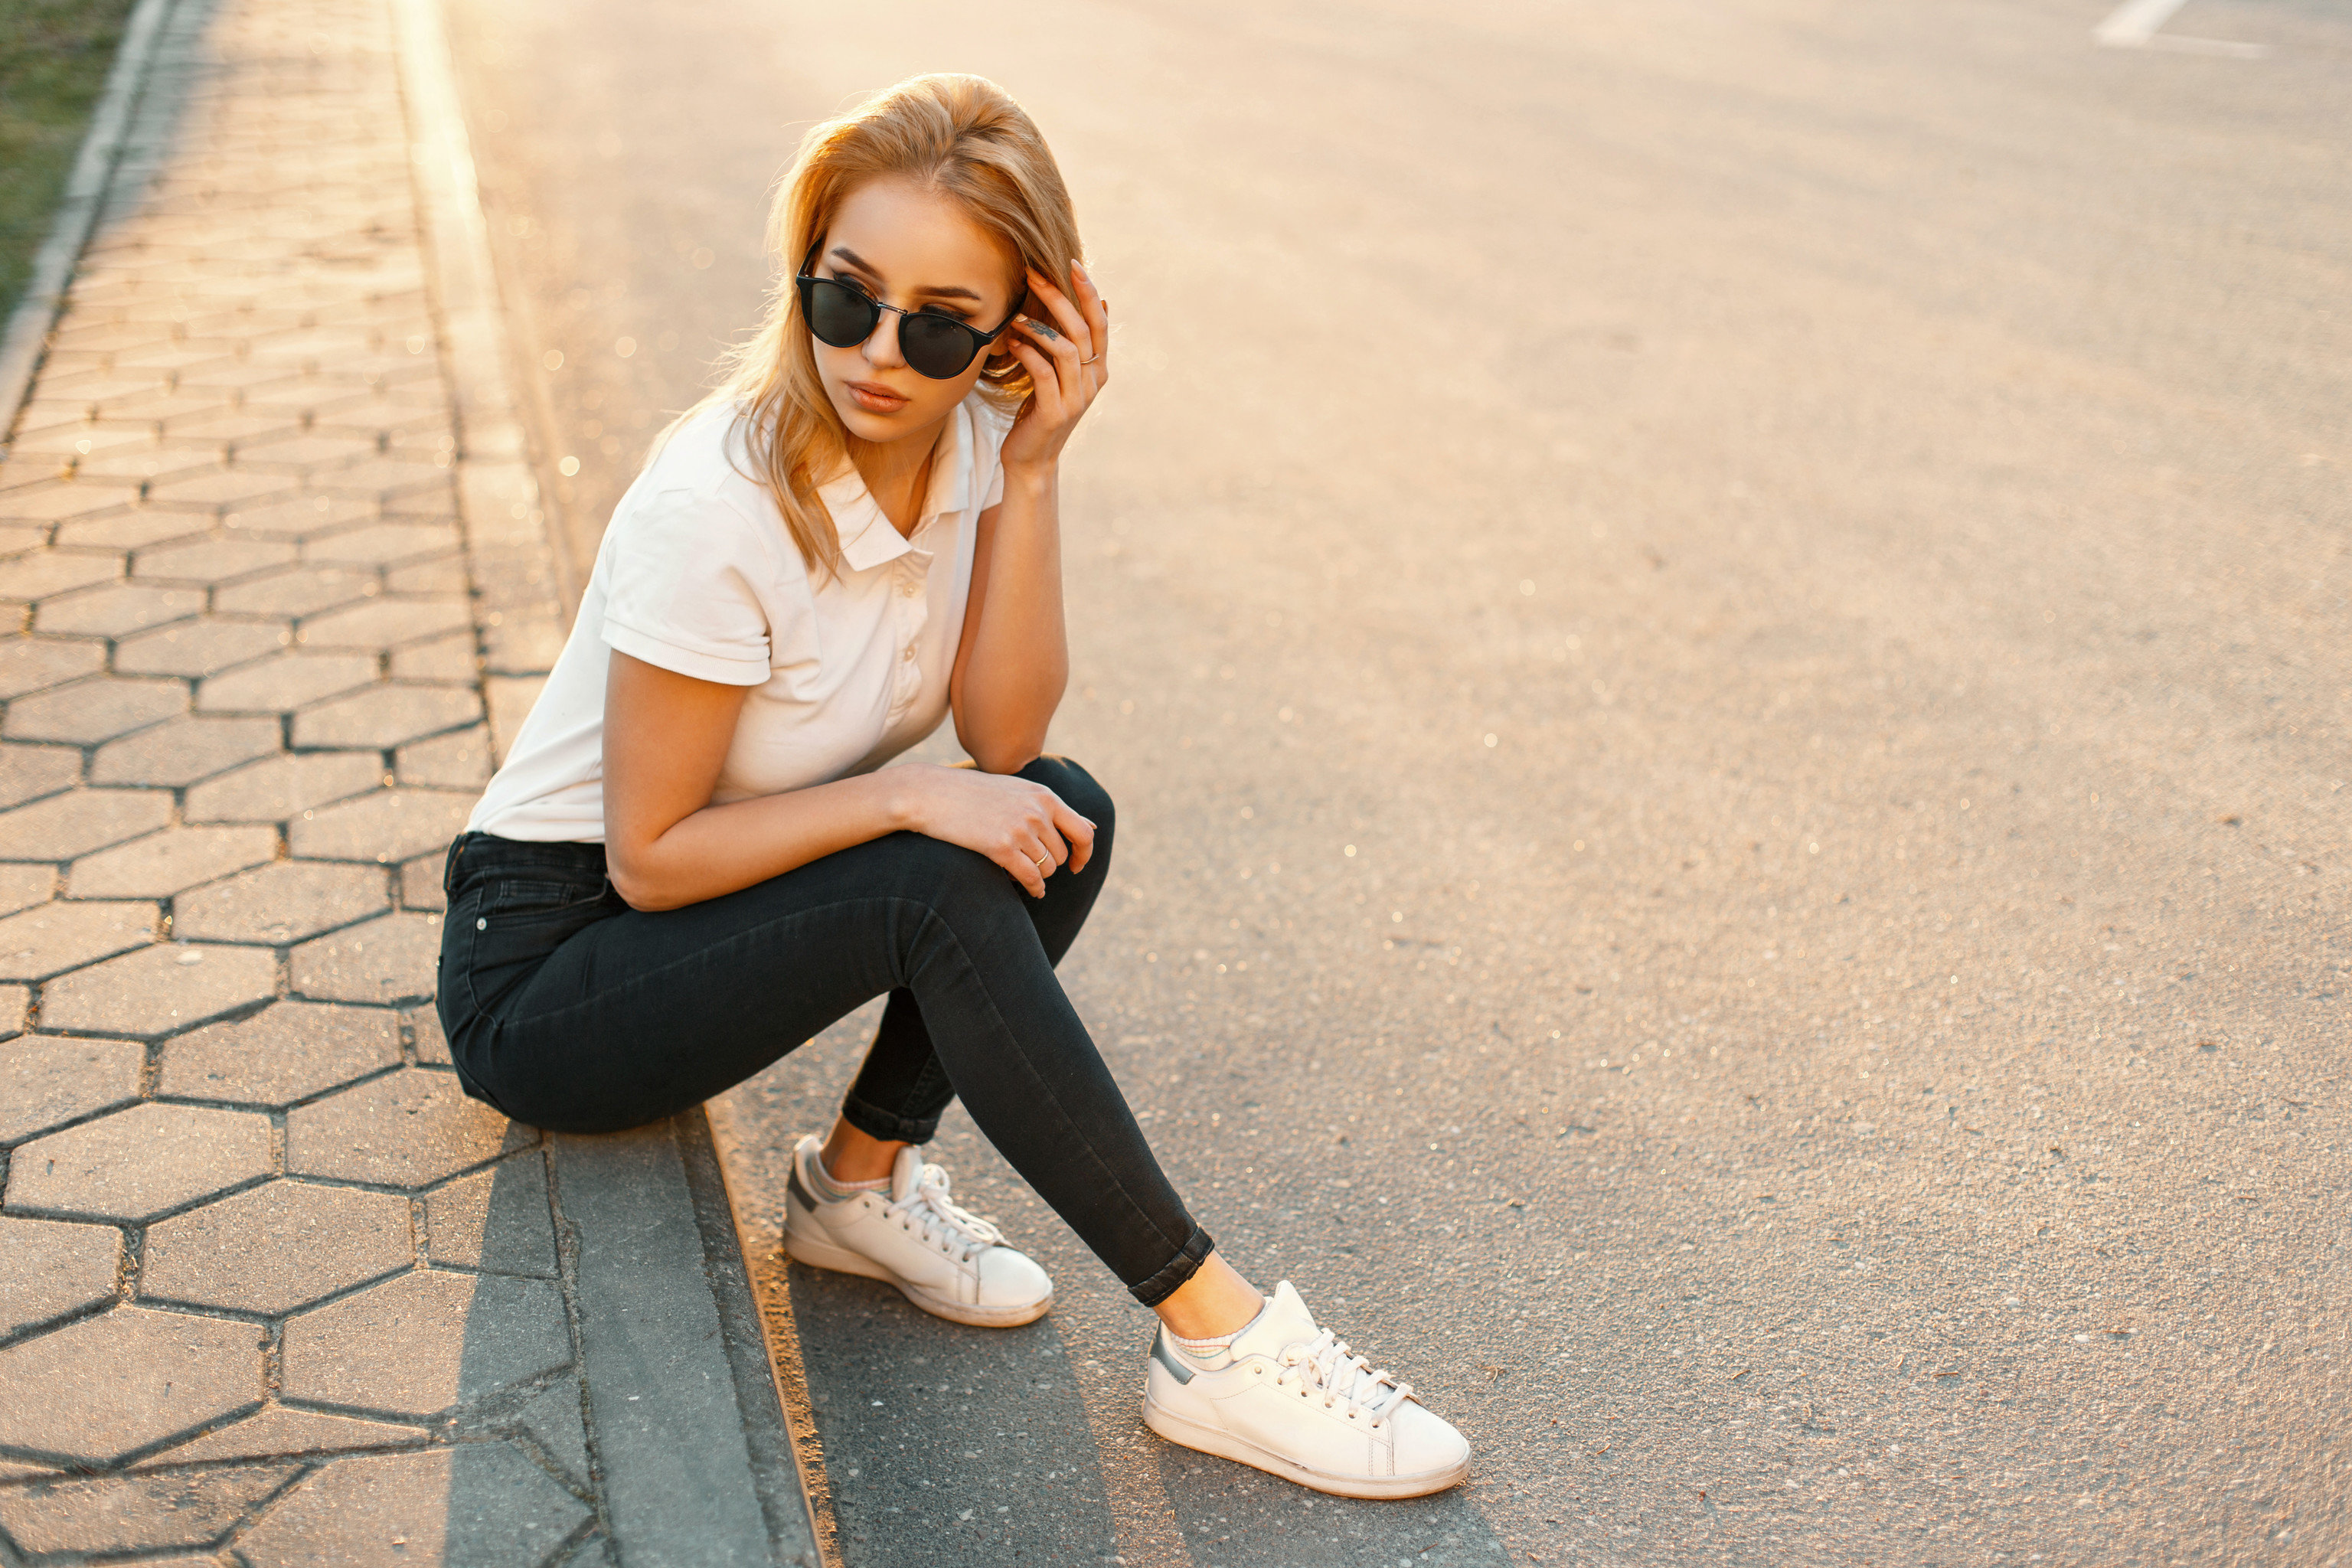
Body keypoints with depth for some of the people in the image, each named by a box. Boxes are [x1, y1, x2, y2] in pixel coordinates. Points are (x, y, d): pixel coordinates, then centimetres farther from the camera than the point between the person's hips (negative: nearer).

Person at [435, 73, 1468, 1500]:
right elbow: (649, 855, -21)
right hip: (544, 970, -6)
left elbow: (1006, 740, -14)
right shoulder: (719, 507, -28)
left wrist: (1033, 472, -22)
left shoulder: (972, 433, -9)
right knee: (943, 894, -30)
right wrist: (906, 797, -24)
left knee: (1061, 818, -15)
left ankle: (863, 1174, -1)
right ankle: (1214, 1339, -23)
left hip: (715, 909, 7)